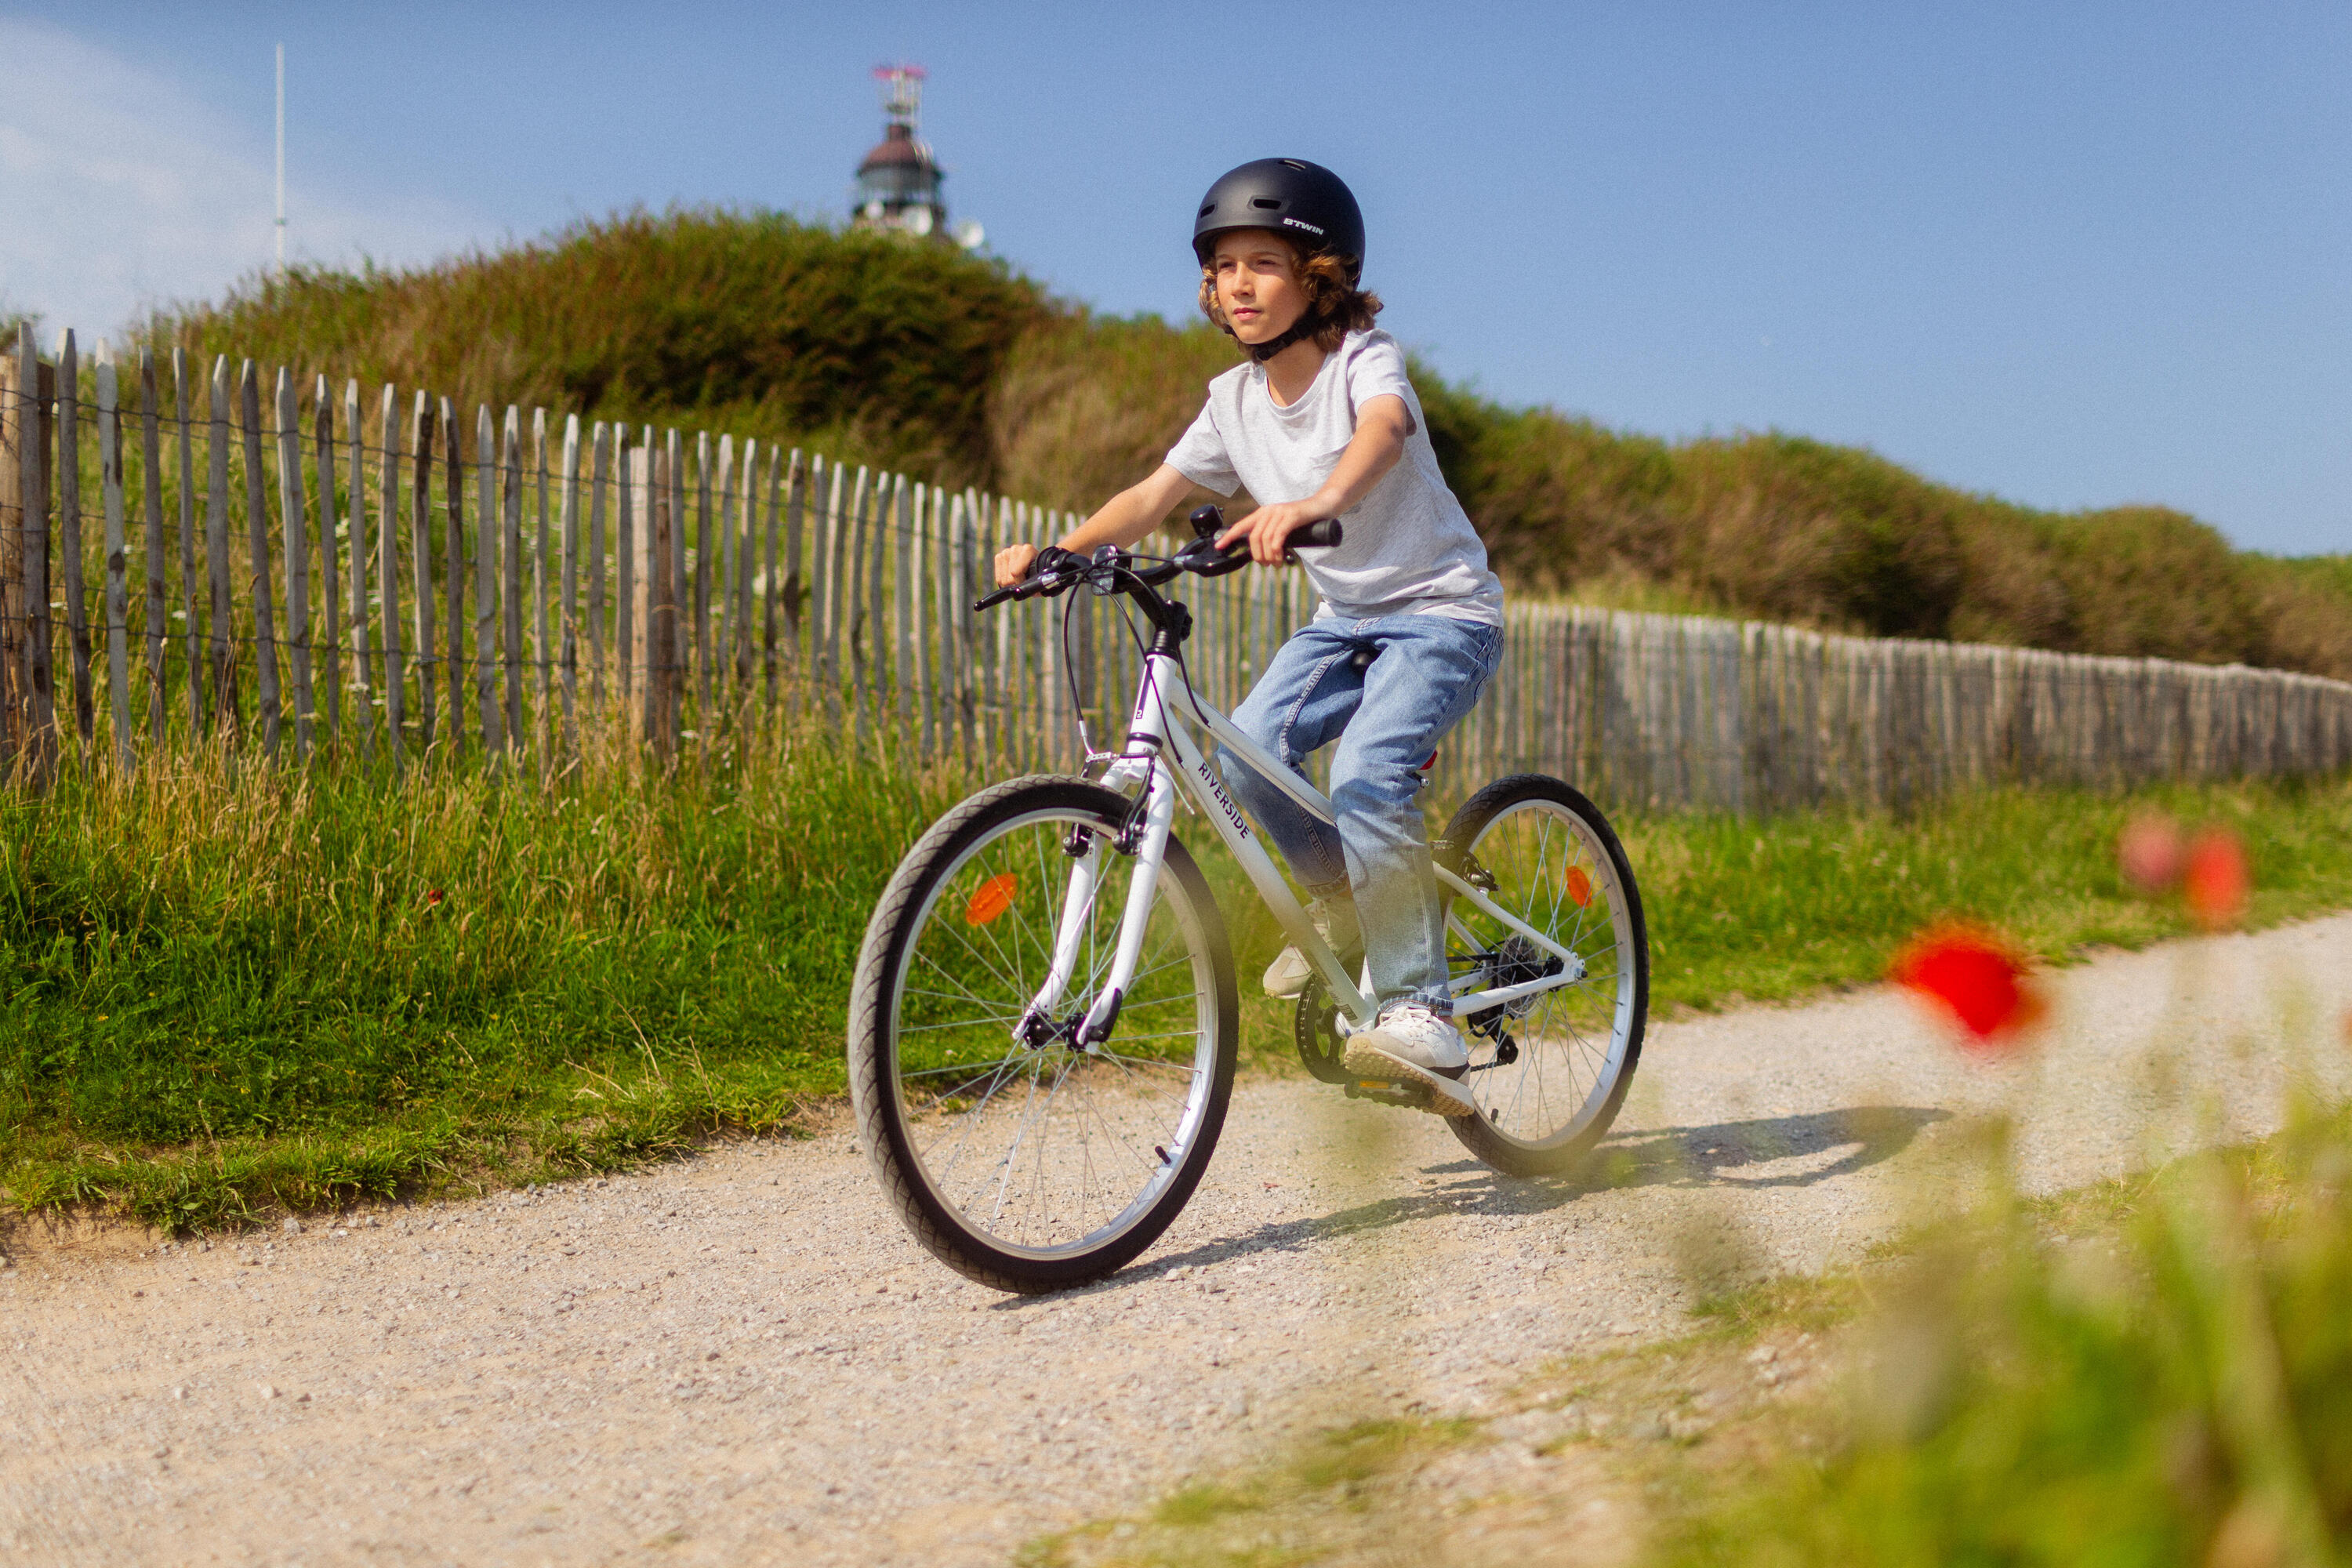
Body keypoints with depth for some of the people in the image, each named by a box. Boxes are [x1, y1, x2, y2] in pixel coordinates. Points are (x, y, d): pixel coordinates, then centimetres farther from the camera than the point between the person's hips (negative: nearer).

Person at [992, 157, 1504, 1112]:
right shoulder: (1236, 398, 2)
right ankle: (1347, 907, 9)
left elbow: (1383, 434, -40)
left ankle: (1419, 1010, -21)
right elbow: (1156, 495, -1)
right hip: (1344, 615, 6)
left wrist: (1315, 503, -61)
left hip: (1441, 611, -6)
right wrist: (1053, 551, -17)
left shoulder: (1365, 360, -17)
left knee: (1365, 776, -28)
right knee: (1247, 750, -16)